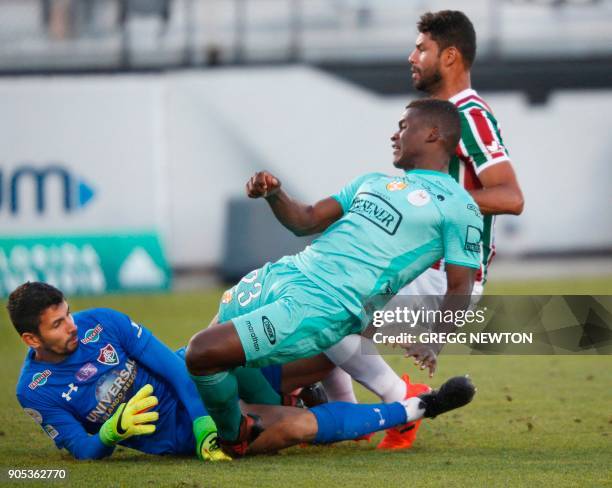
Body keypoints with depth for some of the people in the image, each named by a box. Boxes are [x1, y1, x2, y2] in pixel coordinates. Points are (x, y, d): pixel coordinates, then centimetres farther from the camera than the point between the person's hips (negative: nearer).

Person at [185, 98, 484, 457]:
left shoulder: (457, 207, 0)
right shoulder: (373, 182, 25)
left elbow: (460, 288, -3)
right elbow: (307, 222, 23)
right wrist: (274, 195, 2)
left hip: (323, 306, -9)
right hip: (283, 275, 9)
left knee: (204, 352, -18)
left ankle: (234, 437, 9)